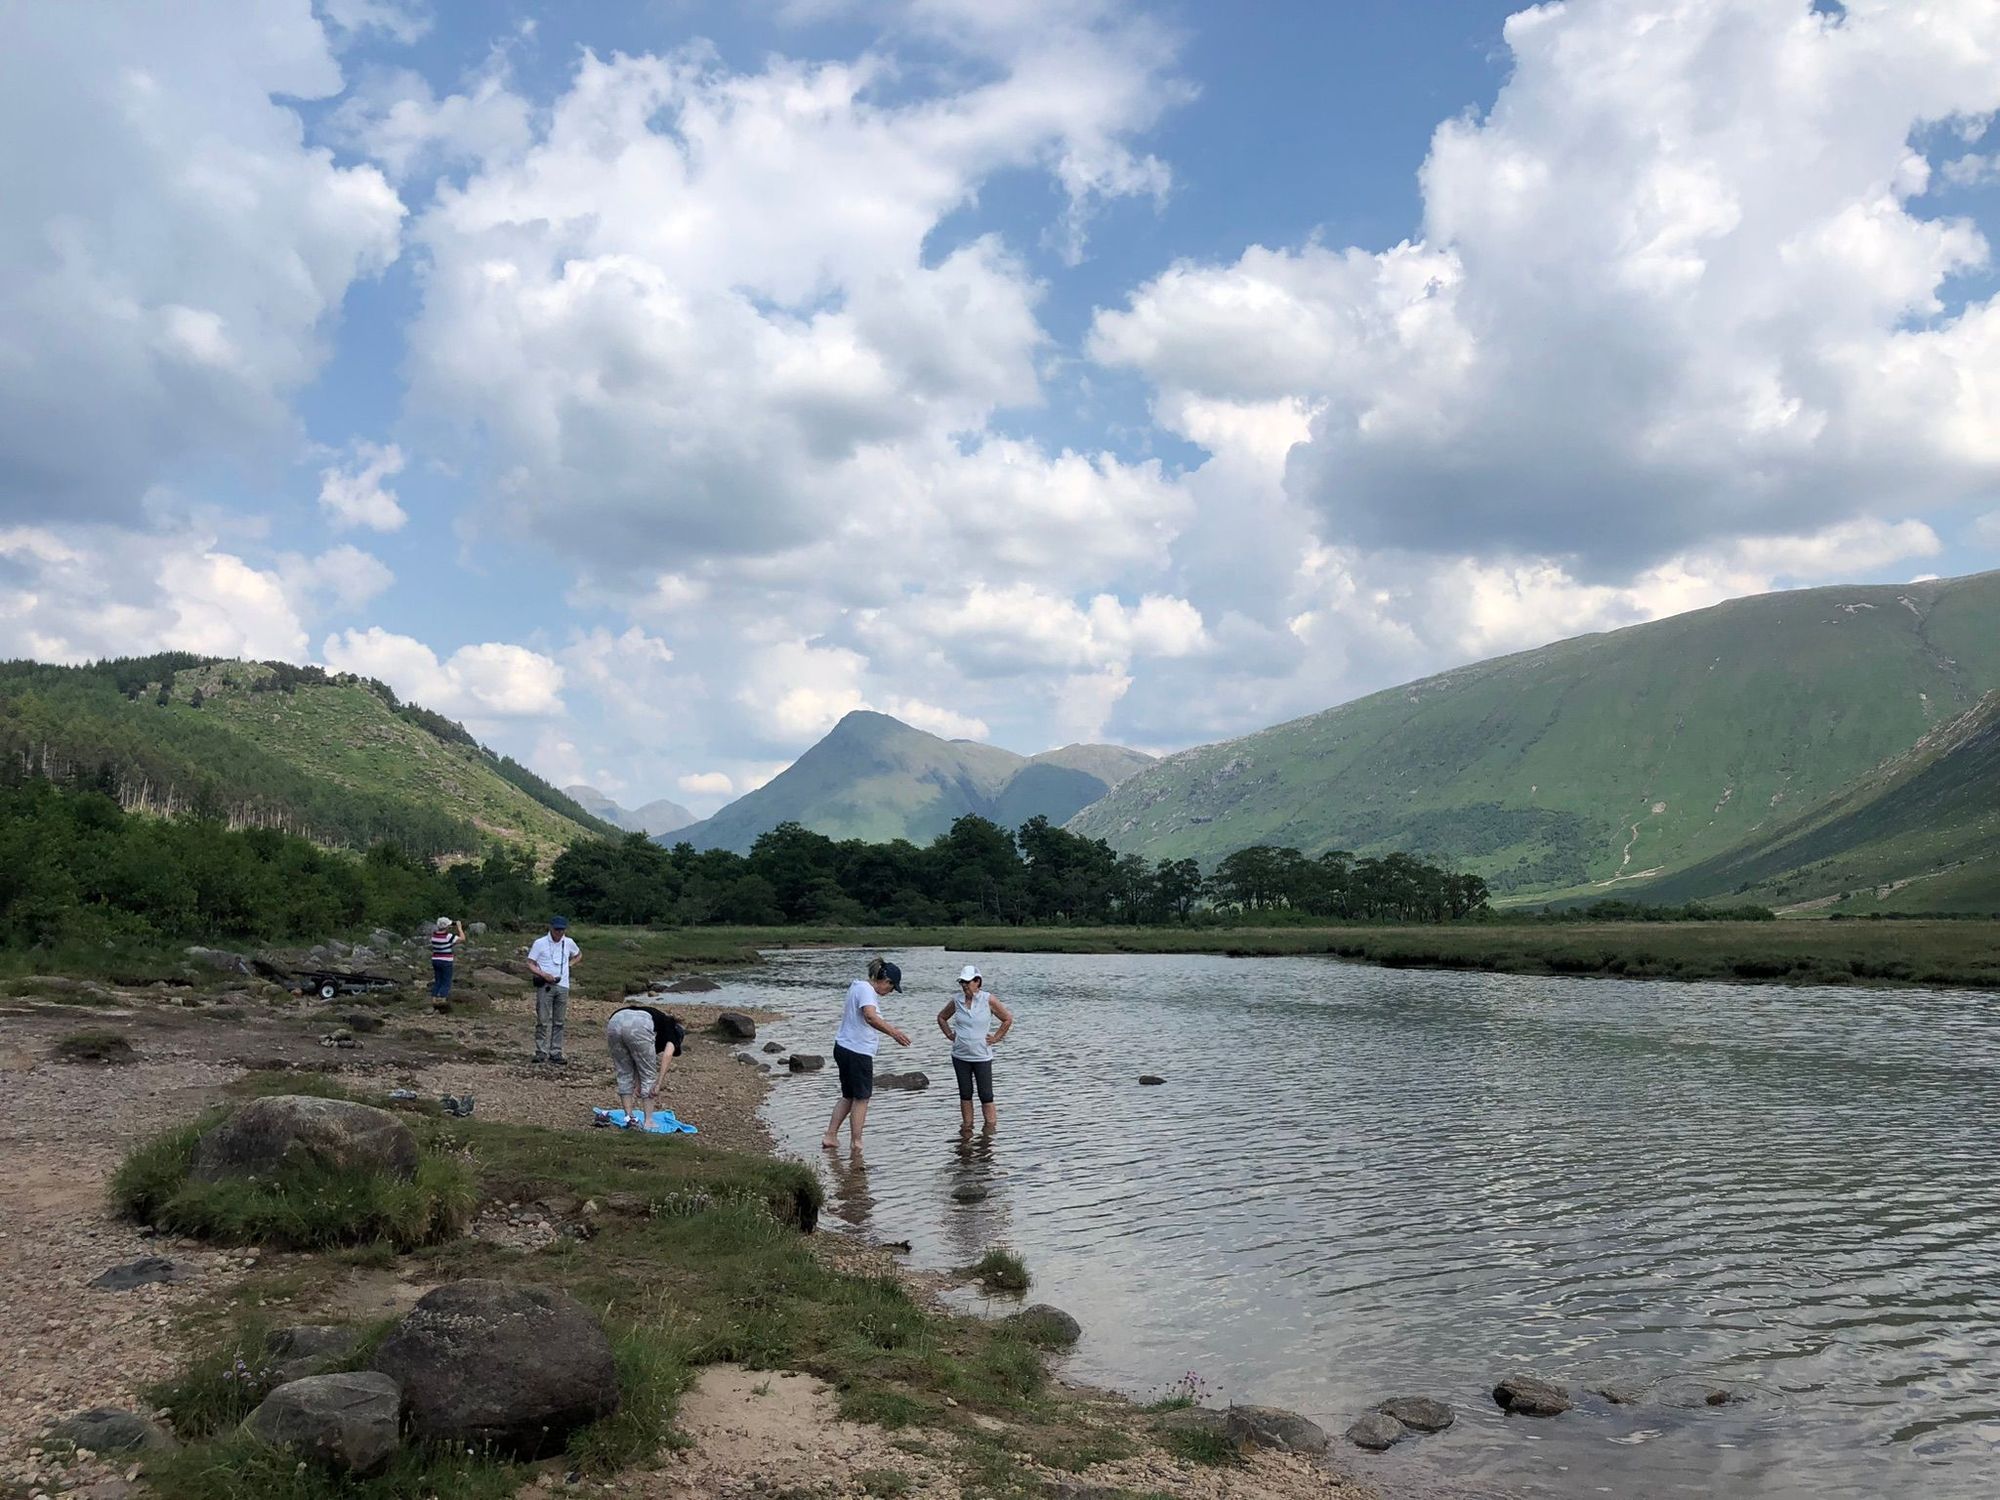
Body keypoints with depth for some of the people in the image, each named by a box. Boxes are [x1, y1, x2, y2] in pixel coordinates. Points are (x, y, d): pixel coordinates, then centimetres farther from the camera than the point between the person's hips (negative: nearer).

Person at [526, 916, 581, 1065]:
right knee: (543, 1021, -5)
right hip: (545, 986, -3)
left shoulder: (569, 943, 8)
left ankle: (556, 1053, 10)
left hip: (562, 986, 4)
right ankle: (541, 1052, 0)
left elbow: (578, 954, 27)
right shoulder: (540, 943, -2)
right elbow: (530, 963, -2)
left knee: (559, 1022, 6)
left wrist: (570, 964, 10)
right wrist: (544, 974, -16)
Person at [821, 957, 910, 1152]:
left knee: (848, 1097, 19)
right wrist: (893, 1032, -38)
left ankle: (830, 1137, 18)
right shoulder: (866, 990, -16)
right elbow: (870, 1017, -33)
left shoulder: (858, 986, 15)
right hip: (858, 1051, -10)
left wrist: (889, 1029, 29)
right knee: (861, 1098, 4)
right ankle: (856, 1142, 11)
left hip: (843, 1048, 10)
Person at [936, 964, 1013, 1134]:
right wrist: (950, 1035, 7)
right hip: (960, 1056, 3)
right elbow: (941, 1018, 17)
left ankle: (990, 1127, 7)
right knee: (965, 1094, 10)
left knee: (986, 1095, -1)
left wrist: (996, 1038, -2)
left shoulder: (989, 1000, -9)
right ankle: (966, 1127, 18)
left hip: (982, 1056, -3)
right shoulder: (956, 1002, 0)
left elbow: (1008, 1019, 0)